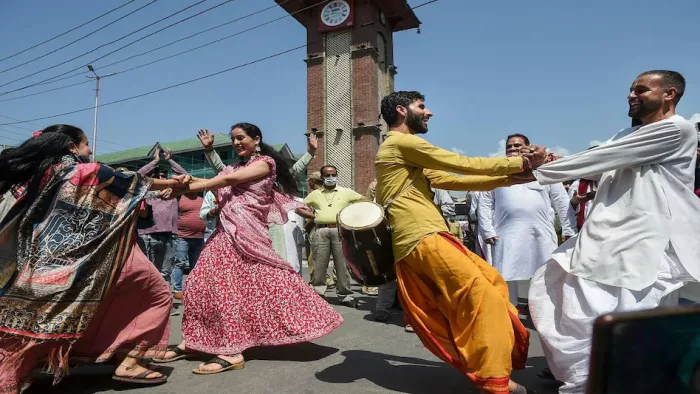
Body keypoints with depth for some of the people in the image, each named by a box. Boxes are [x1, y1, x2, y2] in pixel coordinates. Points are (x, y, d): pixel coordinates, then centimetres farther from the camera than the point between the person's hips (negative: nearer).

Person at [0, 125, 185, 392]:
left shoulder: (34, 175, 11)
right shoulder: (84, 170, -5)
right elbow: (129, 183, 4)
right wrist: (170, 183, 16)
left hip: (46, 260, 7)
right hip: (97, 259, -7)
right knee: (156, 294, 6)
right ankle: (129, 362, 1)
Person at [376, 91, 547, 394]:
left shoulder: (409, 157, 26)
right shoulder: (401, 143, -5)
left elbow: (452, 180, 19)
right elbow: (462, 165, -7)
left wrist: (506, 177, 13)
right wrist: (519, 163, 2)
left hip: (427, 241, 10)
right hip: (424, 241, -10)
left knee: (491, 283, 13)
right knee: (483, 296, -9)